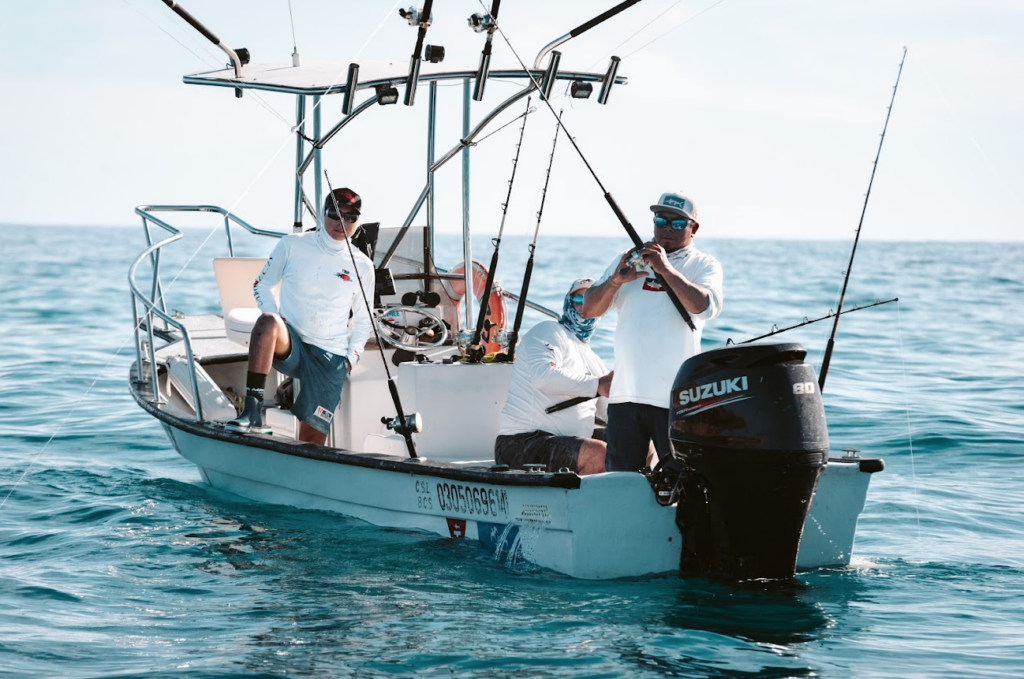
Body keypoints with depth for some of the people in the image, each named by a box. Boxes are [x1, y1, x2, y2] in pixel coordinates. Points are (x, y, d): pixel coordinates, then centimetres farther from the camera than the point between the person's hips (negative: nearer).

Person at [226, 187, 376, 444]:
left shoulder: (362, 266, 10)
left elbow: (364, 320, 19)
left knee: (312, 437, -13)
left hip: (331, 357, 1)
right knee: (267, 323, -37)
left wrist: (352, 356, 4)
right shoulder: (293, 245, 6)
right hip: (289, 346, -1)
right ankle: (252, 411, -41)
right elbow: (262, 284, 13)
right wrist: (274, 320, -4)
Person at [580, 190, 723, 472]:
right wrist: (616, 280, -7)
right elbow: (589, 310, 11)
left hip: (675, 396, -4)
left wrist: (666, 269, -21)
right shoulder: (630, 259, 17)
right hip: (625, 393, 4)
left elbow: (705, 307, -15)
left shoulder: (704, 265, 5)